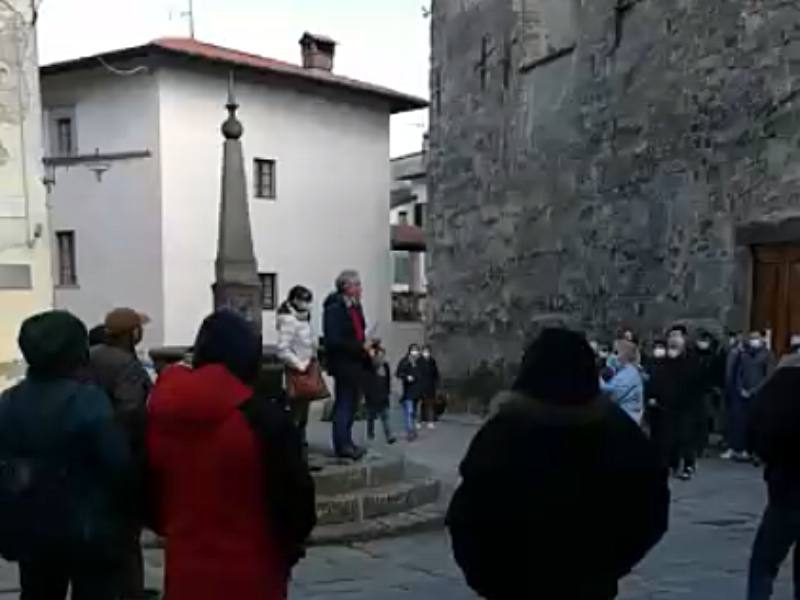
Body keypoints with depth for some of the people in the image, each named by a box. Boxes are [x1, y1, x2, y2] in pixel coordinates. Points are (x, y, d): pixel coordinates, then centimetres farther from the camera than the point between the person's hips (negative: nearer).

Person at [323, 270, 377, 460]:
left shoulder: (355, 307, 12)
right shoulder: (334, 308, -14)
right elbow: (333, 341, -21)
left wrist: (367, 345, 3)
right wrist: (361, 346, -20)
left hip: (357, 364, 9)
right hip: (344, 365, -9)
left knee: (351, 405, 14)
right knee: (343, 405, -3)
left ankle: (346, 443, 23)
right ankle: (342, 446, 3)